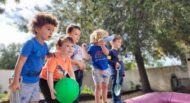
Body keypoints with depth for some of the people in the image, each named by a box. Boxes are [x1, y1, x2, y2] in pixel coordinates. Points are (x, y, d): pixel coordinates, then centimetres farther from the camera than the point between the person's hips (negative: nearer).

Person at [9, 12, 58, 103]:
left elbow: (46, 55, 25)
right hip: (25, 81, -7)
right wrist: (16, 81, -20)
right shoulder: (30, 43, -23)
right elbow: (20, 62, -22)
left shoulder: (45, 45, 1)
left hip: (36, 80, 8)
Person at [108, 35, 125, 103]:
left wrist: (122, 72, 23)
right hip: (115, 73, -9)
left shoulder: (117, 52, 19)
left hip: (120, 73, 9)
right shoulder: (111, 52, -7)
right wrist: (115, 63, -28)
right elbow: (107, 60, -19)